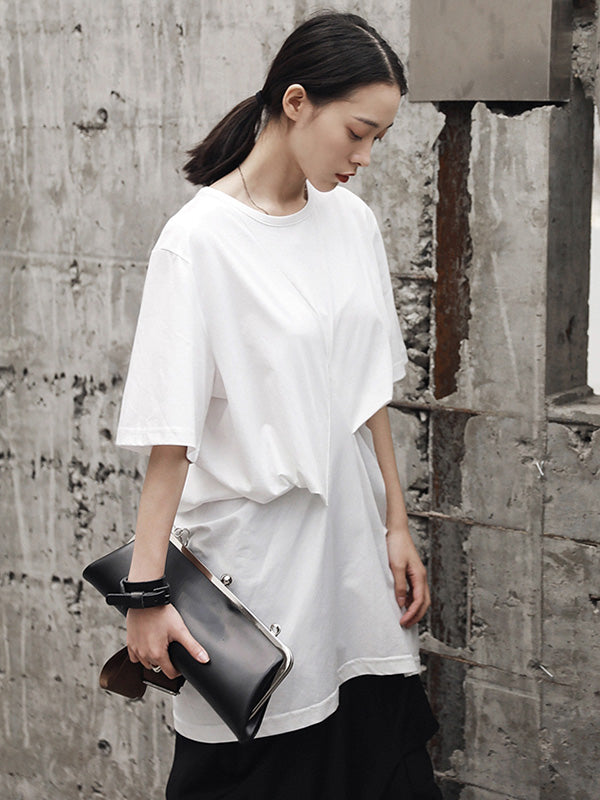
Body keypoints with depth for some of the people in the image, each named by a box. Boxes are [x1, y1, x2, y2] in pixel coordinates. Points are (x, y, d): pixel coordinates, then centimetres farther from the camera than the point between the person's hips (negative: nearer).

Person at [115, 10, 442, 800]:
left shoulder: (353, 221, 5)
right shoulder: (199, 240, -14)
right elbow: (169, 436, -15)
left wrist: (397, 526, 12)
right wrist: (147, 591, -16)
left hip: (351, 538, 6)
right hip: (255, 550, -5)